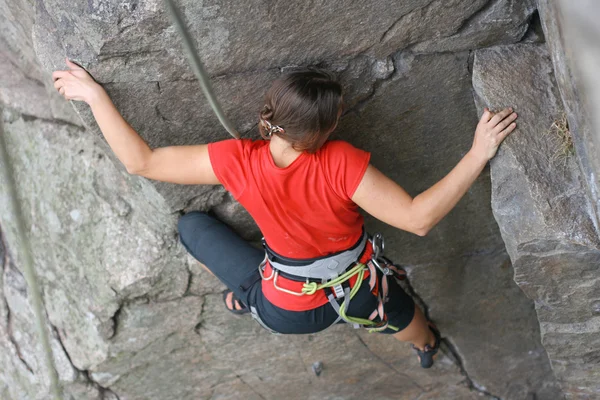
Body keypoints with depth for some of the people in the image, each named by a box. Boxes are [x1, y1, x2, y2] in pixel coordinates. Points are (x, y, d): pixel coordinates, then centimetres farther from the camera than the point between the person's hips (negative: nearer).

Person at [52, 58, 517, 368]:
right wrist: (478, 154, -35)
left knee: (192, 225, 17)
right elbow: (418, 218, -37)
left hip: (286, 312, 0)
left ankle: (246, 294, 36)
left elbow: (141, 161, -21)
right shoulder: (342, 163, -34)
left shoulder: (237, 160, -29)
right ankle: (427, 347, 73)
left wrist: (93, 94, -13)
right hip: (361, 295, 0)